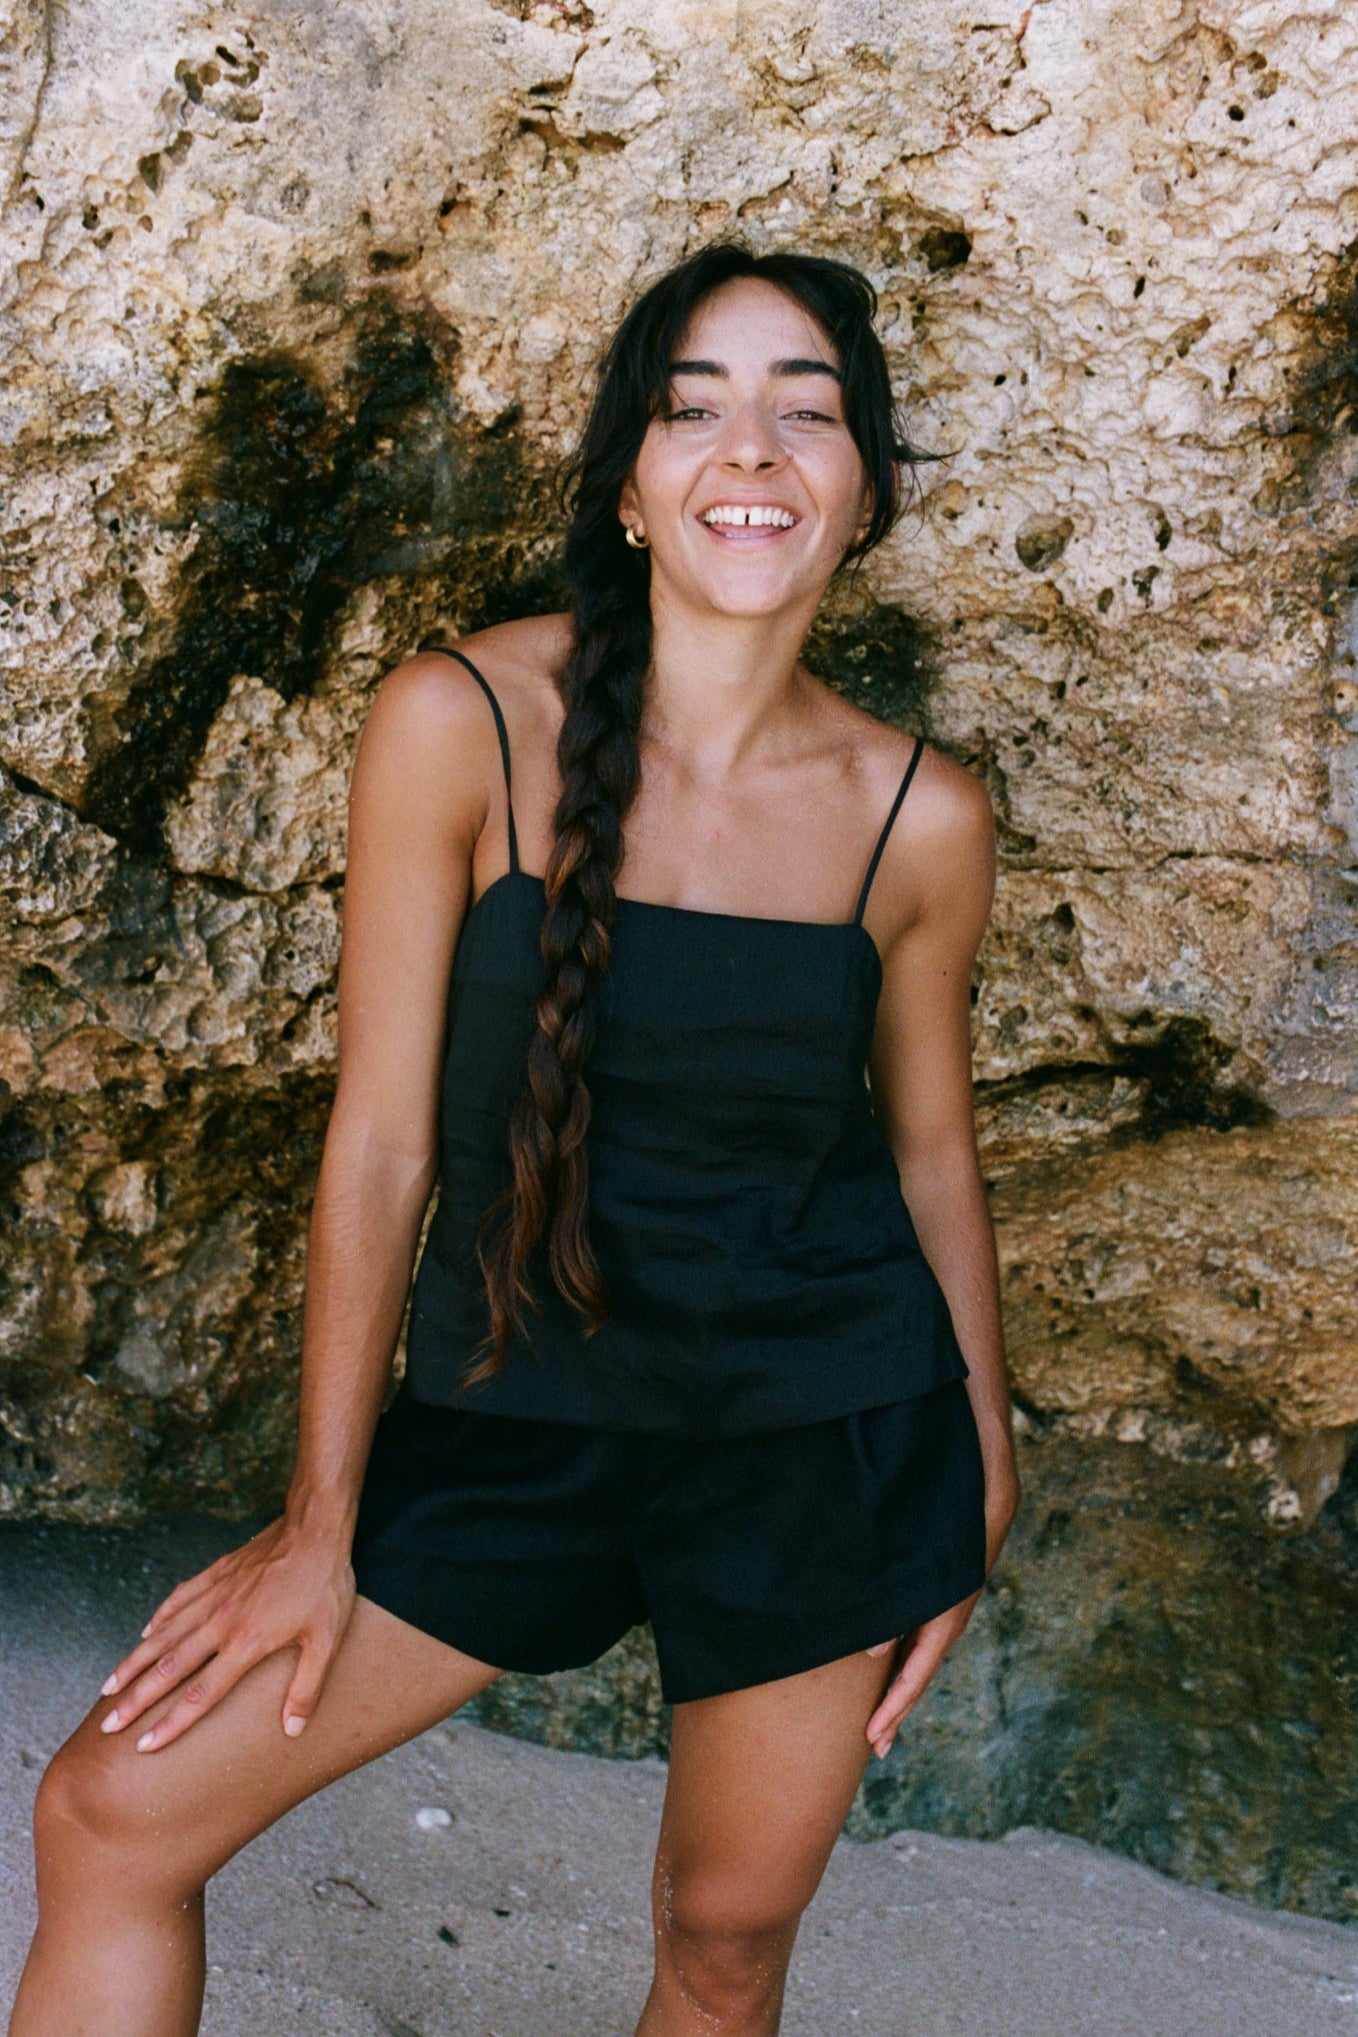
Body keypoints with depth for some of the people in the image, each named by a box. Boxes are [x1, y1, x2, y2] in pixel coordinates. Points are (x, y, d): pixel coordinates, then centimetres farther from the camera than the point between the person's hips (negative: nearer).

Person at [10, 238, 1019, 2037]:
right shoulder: (460, 724, -14)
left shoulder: (922, 819, -8)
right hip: (511, 1418, 0)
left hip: (829, 1438, 1)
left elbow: (932, 1153, 6)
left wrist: (983, 1482, 13)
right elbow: (383, 1140, -10)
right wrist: (321, 1522, -3)